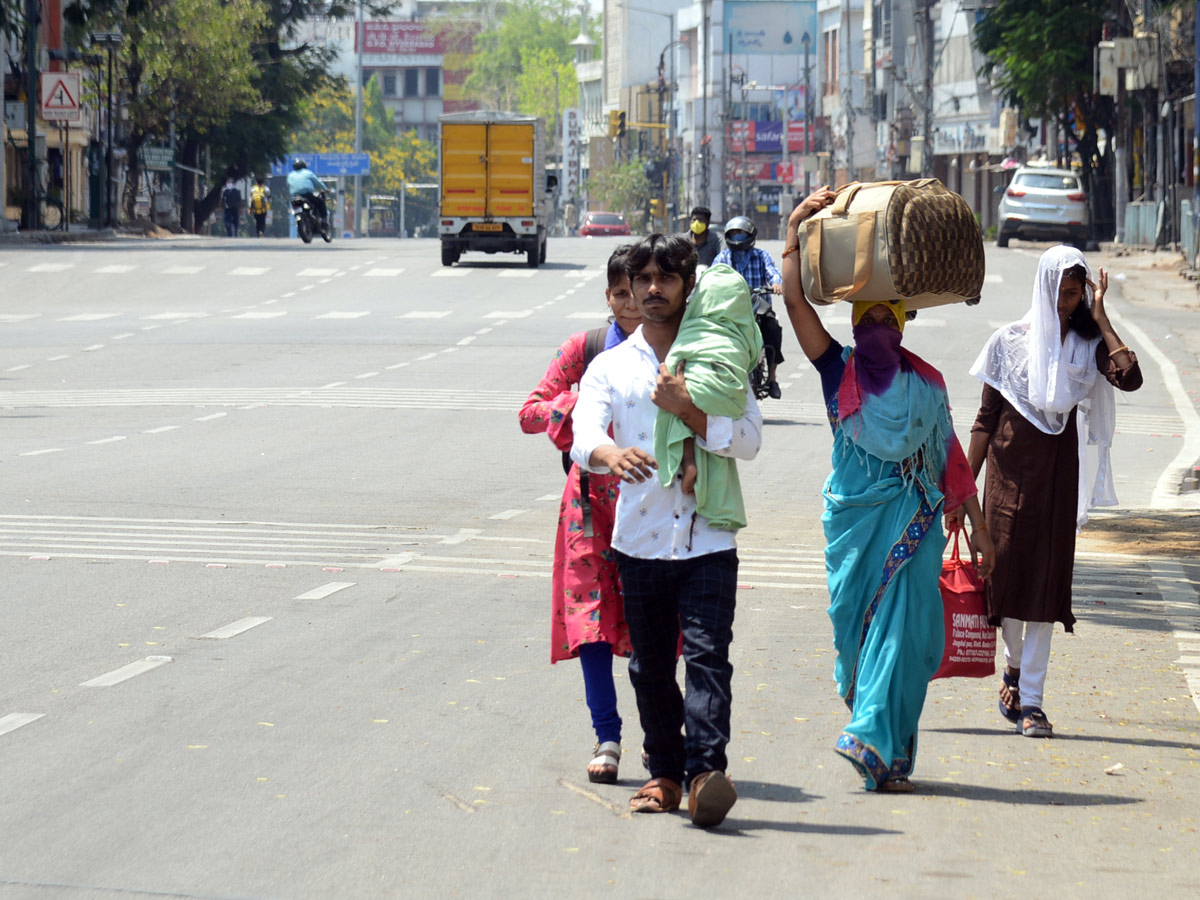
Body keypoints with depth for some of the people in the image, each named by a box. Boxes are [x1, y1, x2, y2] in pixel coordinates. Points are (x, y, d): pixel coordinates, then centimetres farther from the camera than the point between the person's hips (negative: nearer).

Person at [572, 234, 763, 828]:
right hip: (640, 538, 2)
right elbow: (583, 438, -8)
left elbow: (749, 440, -2)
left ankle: (706, 770, -24)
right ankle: (664, 773, 18)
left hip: (708, 538, -2)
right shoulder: (610, 367, 10)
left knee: (707, 653, -15)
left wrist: (687, 408, -15)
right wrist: (613, 454, -32)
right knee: (651, 665, 7)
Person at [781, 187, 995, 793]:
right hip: (855, 519, 0)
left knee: (902, 625, -11)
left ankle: (876, 741, -16)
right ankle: (885, 751, 16)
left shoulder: (926, 384, 8)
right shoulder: (839, 371, 3)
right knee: (854, 624, 2)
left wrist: (978, 527, 11)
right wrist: (795, 229, -10)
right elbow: (795, 300, -6)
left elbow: (951, 459, 12)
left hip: (914, 523, 0)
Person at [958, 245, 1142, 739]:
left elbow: (1129, 377, -18)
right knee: (1006, 569, 2)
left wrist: (1100, 318, -11)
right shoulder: (1011, 341, 0)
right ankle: (1014, 667, 30)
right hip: (1010, 468, 0)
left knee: (1046, 580, -2)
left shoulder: (1086, 344, 2)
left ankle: (1030, 699, 1)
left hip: (1058, 471, 0)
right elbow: (987, 417, 2)